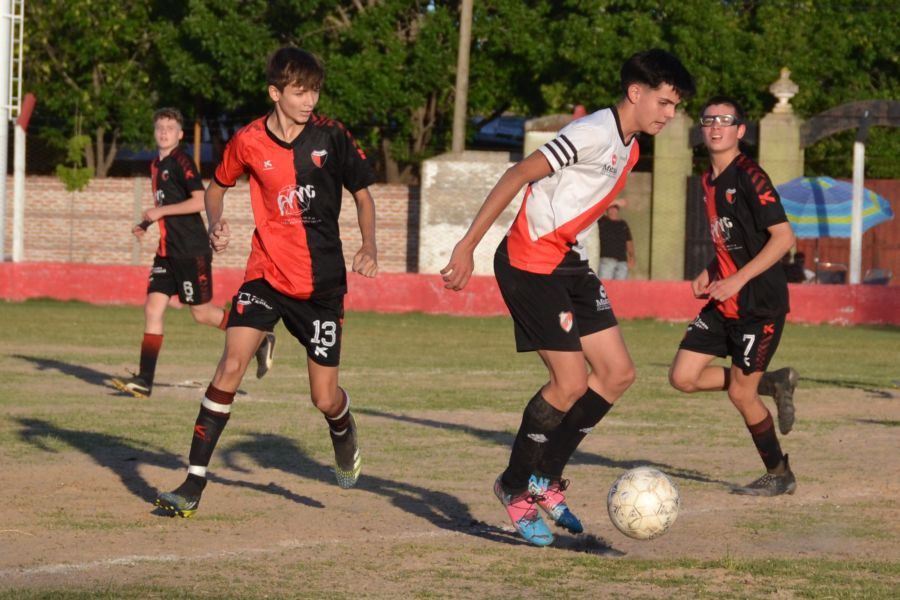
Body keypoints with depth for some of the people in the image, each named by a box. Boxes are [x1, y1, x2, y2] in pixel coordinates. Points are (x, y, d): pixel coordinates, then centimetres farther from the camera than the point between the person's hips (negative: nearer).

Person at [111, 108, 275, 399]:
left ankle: (260, 342, 18)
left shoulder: (182, 162, -11)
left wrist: (161, 211, -19)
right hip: (167, 251, 8)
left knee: (202, 313, -1)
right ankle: (144, 381, -5)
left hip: (192, 251, -8)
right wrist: (145, 224, 13)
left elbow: (200, 201, -21)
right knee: (153, 308, -2)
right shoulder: (156, 165, 15)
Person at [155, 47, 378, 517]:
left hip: (321, 283, 0)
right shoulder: (249, 142, -4)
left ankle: (345, 436, 42)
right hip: (266, 273, 0)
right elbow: (218, 185, 15)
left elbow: (362, 194, 6)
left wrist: (369, 248, -9)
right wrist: (216, 224, -5)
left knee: (325, 397, 3)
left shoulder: (330, 136, -6)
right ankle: (194, 484, -14)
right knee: (231, 365, -18)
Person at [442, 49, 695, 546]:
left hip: (569, 264, 10)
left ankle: (546, 479, 14)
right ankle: (515, 488, 7)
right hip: (530, 264, -10)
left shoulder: (629, 147, 12)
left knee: (618, 373, 4)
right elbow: (519, 175, -21)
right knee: (571, 383, -12)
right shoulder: (594, 133, -18)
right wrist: (466, 247, -24)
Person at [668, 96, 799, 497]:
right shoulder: (709, 180, 12)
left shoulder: (749, 177, -14)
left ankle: (779, 475, 14)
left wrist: (738, 279, -22)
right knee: (683, 377, 1)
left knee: (740, 394, -5)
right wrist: (709, 274, 7)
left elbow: (783, 236, -19)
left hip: (760, 304, -8)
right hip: (724, 303, 8)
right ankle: (773, 383, 19)